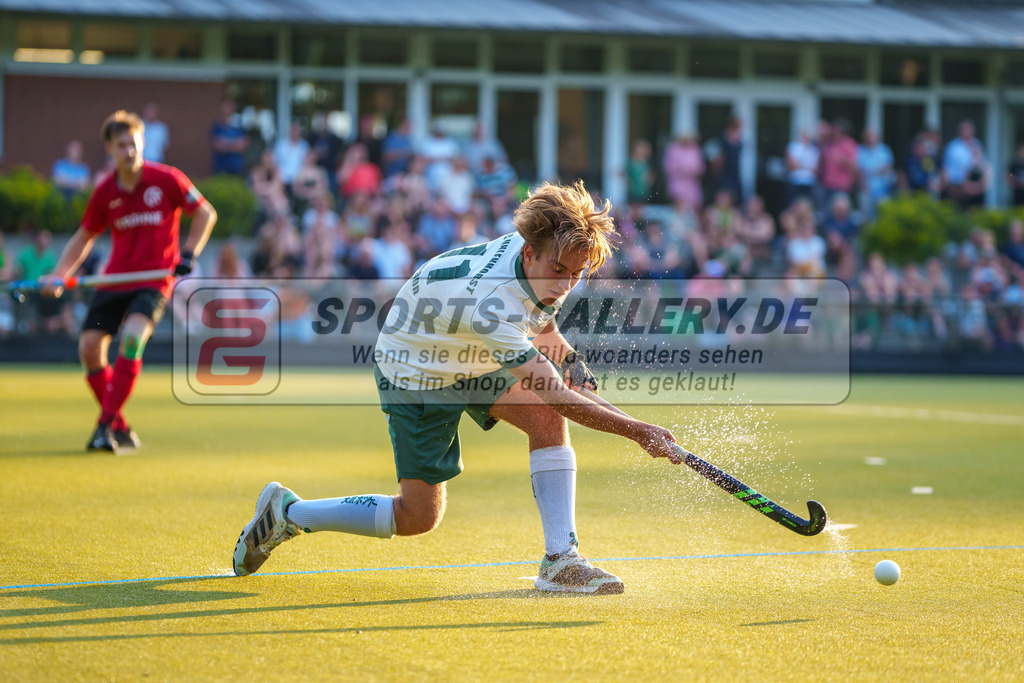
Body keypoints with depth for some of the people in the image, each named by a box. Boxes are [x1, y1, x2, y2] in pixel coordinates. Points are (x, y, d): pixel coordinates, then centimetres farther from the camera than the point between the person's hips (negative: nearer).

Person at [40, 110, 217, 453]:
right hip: (114, 279, 5)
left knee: (132, 336, -28)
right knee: (89, 345, -7)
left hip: (155, 277, -4)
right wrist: (58, 275, 2)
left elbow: (206, 213, 2)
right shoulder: (105, 192, 3)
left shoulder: (166, 179, -7)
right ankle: (120, 429, 10)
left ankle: (106, 425, -24)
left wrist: (188, 254, -8)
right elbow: (83, 238, 14)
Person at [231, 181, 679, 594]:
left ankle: (560, 559, -14)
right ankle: (287, 513, 16)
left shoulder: (539, 255, -18)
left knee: (547, 419, -18)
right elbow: (558, 396, -41)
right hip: (415, 374, -7)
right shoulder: (490, 303, -43)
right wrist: (637, 432, -42)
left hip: (472, 358, 8)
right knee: (419, 516, -2)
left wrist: (565, 353, -3)